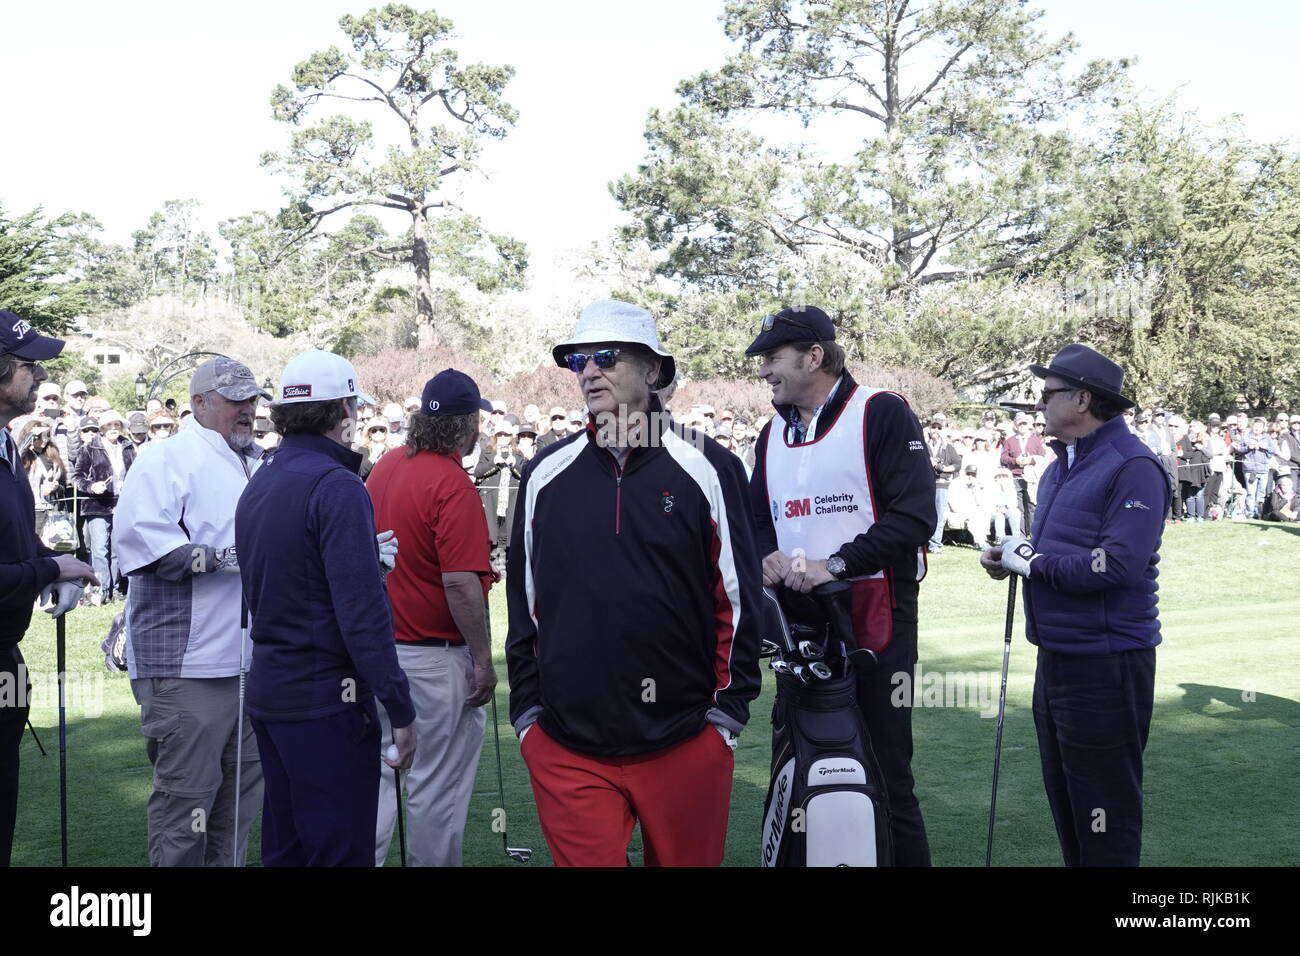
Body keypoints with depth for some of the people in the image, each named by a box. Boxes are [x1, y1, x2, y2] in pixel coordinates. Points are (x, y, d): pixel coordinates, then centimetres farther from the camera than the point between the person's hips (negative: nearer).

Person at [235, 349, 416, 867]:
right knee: (339, 848, -1)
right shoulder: (337, 487, -16)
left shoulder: (258, 484, 11)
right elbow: (363, 611, -21)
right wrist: (400, 709, -17)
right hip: (326, 699, -9)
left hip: (268, 689, 9)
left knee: (285, 845, 17)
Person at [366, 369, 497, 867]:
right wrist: (483, 659, -14)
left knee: (377, 771, 16)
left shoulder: (383, 468, 5)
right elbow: (460, 585, -24)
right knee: (438, 787, 7)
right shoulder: (453, 486, -20)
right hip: (436, 657, -7)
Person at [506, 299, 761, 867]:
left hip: (686, 744, -1)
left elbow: (738, 598, 1)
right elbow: (524, 602, 11)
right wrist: (526, 710, 7)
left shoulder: (706, 469, -1)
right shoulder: (546, 475, 6)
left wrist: (729, 709, -1)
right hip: (566, 748, 2)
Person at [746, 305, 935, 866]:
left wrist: (837, 564, -19)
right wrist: (767, 556, -1)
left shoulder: (880, 413, -5)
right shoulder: (774, 434, 17)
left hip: (875, 618, -6)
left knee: (885, 772, -2)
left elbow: (913, 516, -14)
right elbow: (758, 517, 21)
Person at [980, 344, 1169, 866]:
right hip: (1056, 660, 10)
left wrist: (1030, 562, -16)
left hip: (1106, 666, -10)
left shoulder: (1132, 467, -16)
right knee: (1065, 803, 19)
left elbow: (1120, 563, -26)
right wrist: (1011, 557, 2)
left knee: (1106, 809, -1)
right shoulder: (1062, 465, 14)